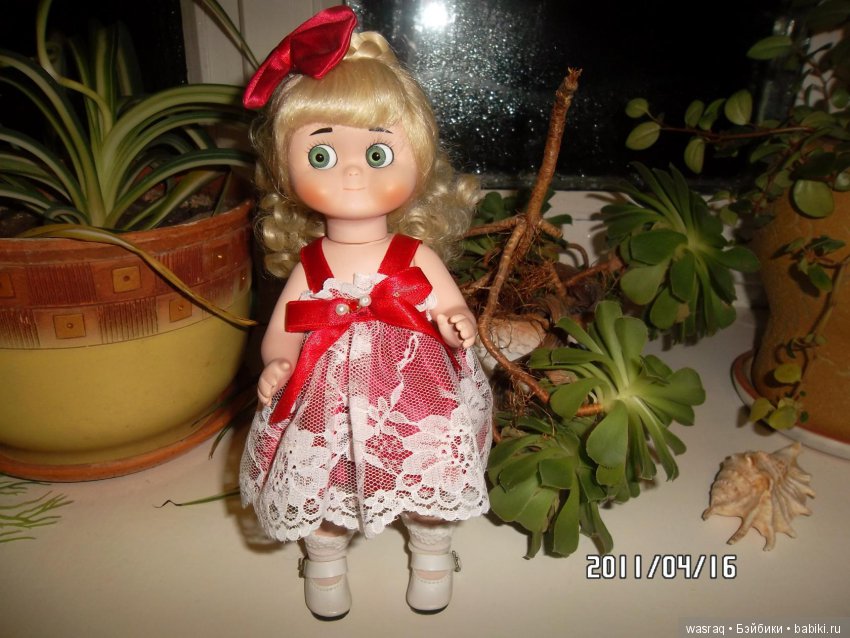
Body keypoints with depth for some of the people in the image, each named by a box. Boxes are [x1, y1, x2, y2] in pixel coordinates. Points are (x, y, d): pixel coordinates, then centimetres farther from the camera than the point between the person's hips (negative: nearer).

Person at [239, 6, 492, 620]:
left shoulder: (416, 255, -9)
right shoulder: (307, 264, -6)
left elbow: (454, 310, -8)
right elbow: (282, 329, -1)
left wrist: (458, 326, -31)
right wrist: (276, 363, -21)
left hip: (414, 397, -1)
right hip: (327, 404, 2)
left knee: (427, 482, 14)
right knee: (322, 479, 17)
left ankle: (431, 552, 46)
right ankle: (325, 560, 48)